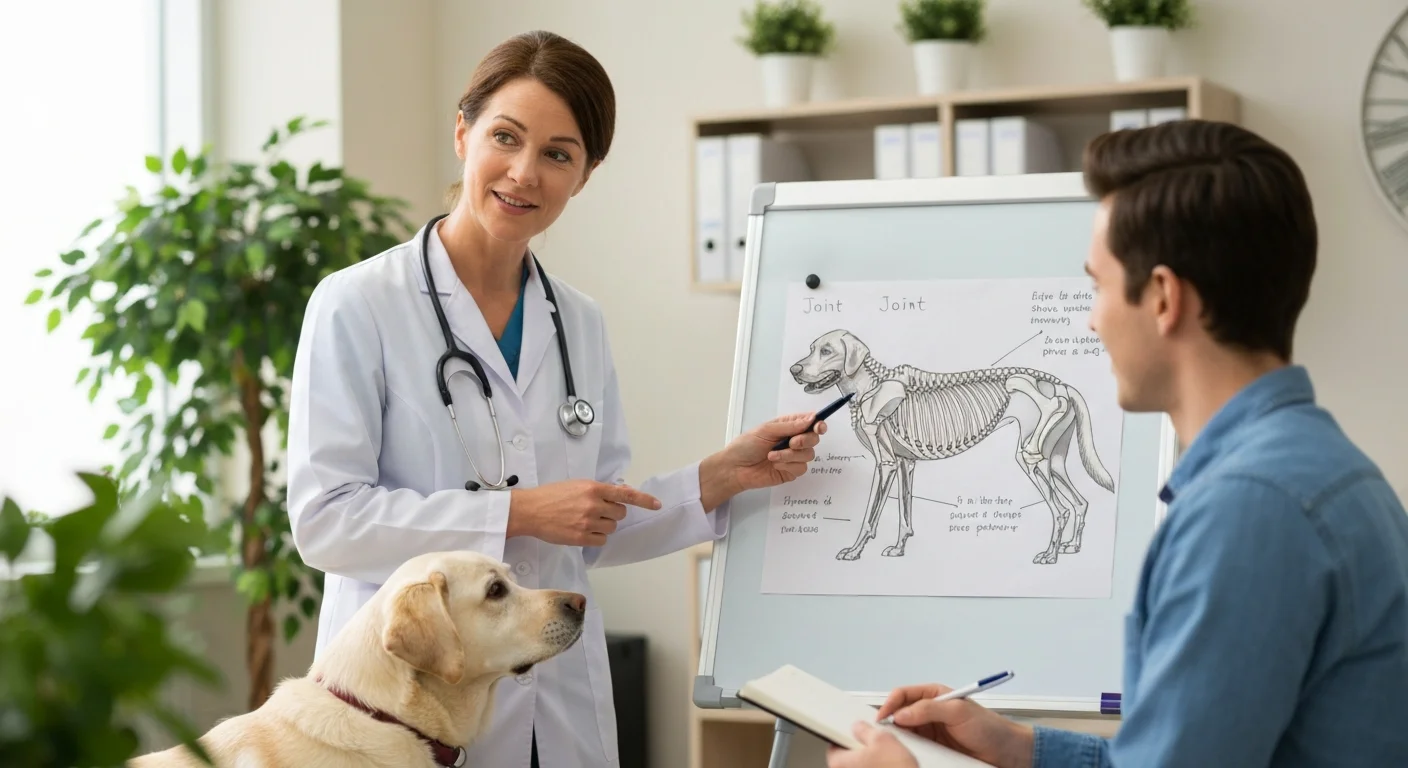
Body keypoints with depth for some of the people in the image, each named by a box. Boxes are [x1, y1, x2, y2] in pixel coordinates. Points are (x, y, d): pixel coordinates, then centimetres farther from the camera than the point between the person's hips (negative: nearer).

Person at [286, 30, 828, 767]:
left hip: (563, 702, 5)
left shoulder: (580, 325, 8)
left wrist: (719, 478, -2)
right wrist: (515, 512, -19)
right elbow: (323, 518, -15)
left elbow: (592, 532, 11)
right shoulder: (358, 306, -8)